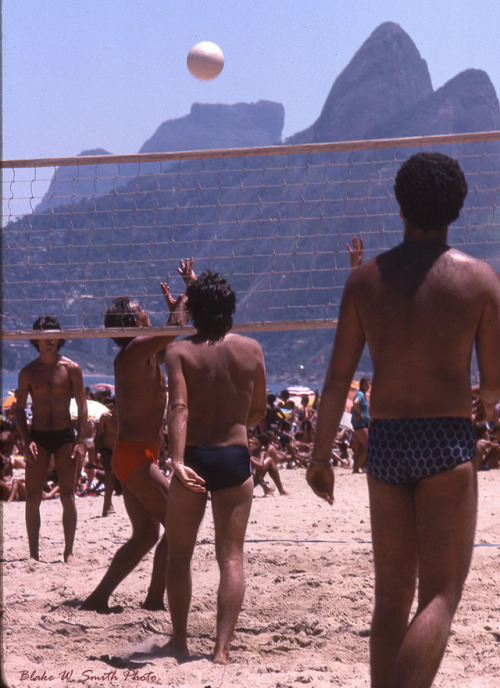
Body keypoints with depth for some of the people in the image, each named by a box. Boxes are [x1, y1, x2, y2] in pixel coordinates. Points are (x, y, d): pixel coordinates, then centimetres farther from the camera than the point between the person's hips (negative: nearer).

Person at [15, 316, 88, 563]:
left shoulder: (71, 368, 2)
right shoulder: (28, 372, 4)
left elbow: (82, 406, 2)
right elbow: (19, 408, 6)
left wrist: (80, 440, -7)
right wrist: (26, 440, -6)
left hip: (65, 436, -1)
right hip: (38, 438, 1)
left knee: (68, 497, -3)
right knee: (33, 499, -1)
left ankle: (69, 551, 3)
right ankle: (33, 553, 5)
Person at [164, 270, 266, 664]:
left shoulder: (180, 352, -2)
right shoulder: (251, 350, 4)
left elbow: (179, 408, -16)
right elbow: (258, 413, 11)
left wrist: (178, 461, -25)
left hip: (194, 457, -1)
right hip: (235, 456, 1)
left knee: (180, 552, 15)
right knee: (231, 555, 1)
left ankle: (180, 642, 22)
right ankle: (222, 649, -8)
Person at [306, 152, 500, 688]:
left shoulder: (365, 279, 4)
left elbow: (337, 378, 2)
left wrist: (320, 455, 9)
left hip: (384, 442, 3)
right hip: (447, 443, -3)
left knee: (391, 596, 15)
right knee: (440, 598, -3)